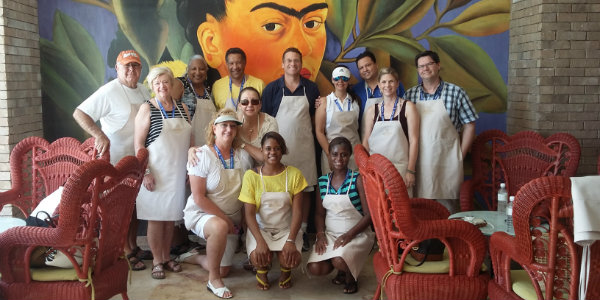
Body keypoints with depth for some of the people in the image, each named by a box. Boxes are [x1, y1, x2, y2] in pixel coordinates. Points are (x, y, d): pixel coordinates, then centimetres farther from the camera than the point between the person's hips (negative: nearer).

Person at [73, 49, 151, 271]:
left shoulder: (144, 91, 8)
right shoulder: (109, 92, -15)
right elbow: (79, 113, -19)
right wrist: (100, 135, -33)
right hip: (117, 161, -7)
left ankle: (134, 247, 29)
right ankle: (125, 253, 13)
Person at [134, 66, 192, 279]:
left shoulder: (182, 108, 10)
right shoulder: (147, 108, -4)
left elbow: (189, 141, 14)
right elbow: (139, 144, -8)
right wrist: (146, 172, -15)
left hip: (178, 173, 4)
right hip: (156, 172, -4)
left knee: (171, 217, 10)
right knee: (156, 217, 1)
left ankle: (166, 257, 23)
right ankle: (157, 261, 13)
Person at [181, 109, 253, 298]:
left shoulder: (243, 156, -2)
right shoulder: (202, 156, -15)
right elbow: (199, 198, -17)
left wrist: (239, 220, -2)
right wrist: (225, 219, -19)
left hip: (231, 220, 5)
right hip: (202, 214, -5)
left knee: (223, 271, 7)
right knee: (220, 227, -40)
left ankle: (195, 257, 39)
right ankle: (213, 280, -18)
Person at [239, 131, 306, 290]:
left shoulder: (294, 174, -3)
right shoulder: (251, 175, -5)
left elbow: (297, 211, -7)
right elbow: (249, 213, -9)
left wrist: (291, 240, -20)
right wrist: (260, 241, -24)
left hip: (287, 229, 1)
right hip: (260, 228, 0)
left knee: (292, 259, -27)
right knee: (258, 258, -30)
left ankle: (285, 271, 14)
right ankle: (262, 271, 11)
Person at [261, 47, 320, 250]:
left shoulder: (311, 88, 10)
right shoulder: (272, 88, 4)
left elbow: (315, 116, 18)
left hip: (304, 145, 2)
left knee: (305, 189, 4)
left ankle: (302, 230, 15)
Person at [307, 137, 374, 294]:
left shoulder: (358, 179, -9)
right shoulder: (322, 181, 5)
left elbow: (369, 214, -12)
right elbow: (319, 213, 10)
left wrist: (348, 235, -20)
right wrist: (320, 234, -8)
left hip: (357, 234, -4)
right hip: (330, 234, 4)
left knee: (339, 261, -31)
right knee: (315, 268, -16)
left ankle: (350, 276, 7)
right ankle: (343, 266, 16)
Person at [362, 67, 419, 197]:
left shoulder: (408, 107, 1)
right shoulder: (372, 110, 9)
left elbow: (413, 140, -2)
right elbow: (366, 141, 12)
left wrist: (411, 171, -7)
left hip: (399, 167, -2)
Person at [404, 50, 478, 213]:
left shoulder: (456, 92, 1)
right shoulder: (410, 95, 7)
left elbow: (469, 126, 4)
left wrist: (460, 155, 0)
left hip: (447, 162, -2)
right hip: (418, 162, 2)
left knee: (448, 205, 2)